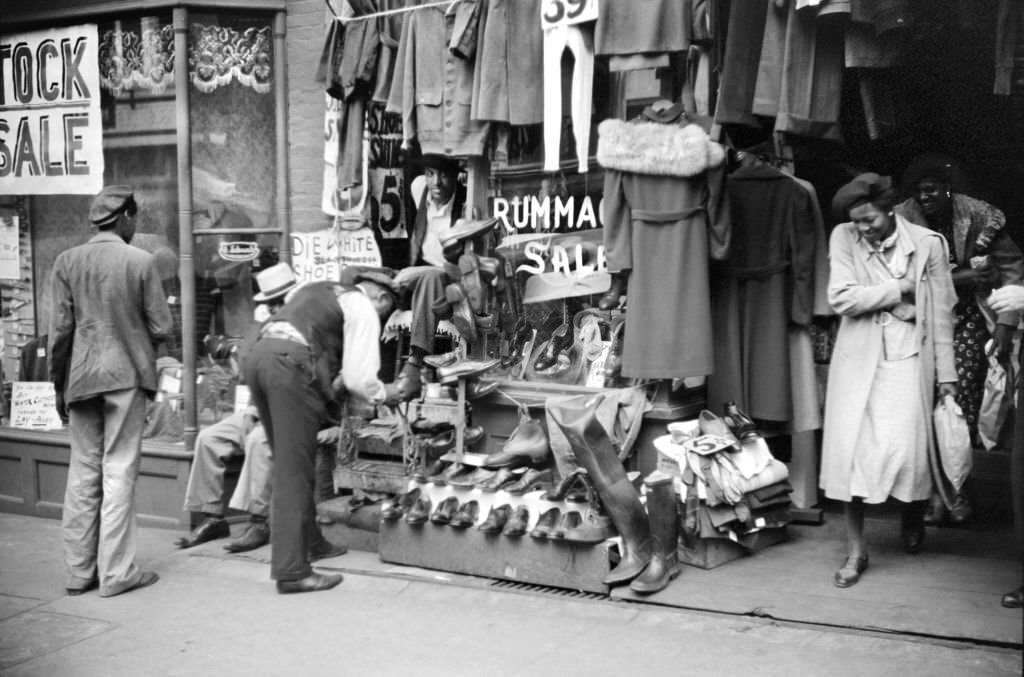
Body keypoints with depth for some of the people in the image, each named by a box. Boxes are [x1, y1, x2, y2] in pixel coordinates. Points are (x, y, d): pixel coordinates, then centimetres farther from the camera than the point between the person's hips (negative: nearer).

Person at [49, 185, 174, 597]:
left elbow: (60, 330, 1)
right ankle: (116, 572, 4)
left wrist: (59, 383, 9)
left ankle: (78, 571, 15)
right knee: (119, 473, 2)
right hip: (126, 377, -3)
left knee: (83, 473, 10)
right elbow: (161, 327, -6)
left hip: (81, 378, 3)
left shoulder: (67, 262, 1)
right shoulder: (140, 261, -6)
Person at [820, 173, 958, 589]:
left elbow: (941, 313, 3)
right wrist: (899, 289, -10)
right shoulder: (843, 238, -1)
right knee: (852, 449, -3)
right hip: (858, 358, 1)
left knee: (906, 447, -6)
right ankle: (856, 551, 9)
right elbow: (841, 299, -12)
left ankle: (913, 516, 29)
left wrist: (947, 373, 4)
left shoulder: (927, 244, -2)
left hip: (908, 359, -1)